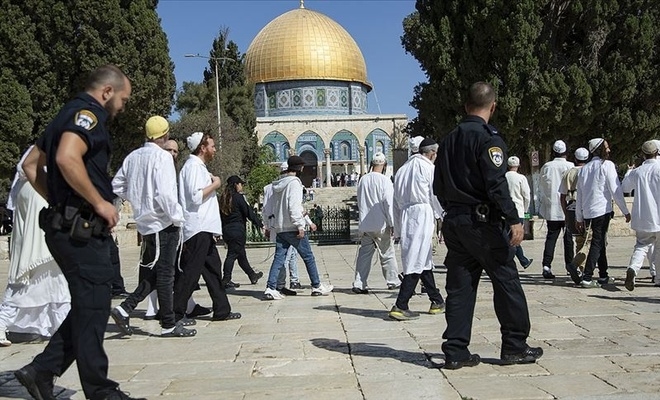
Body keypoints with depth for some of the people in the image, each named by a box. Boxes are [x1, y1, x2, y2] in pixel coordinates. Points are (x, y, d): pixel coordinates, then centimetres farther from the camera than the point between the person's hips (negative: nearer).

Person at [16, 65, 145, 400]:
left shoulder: (68, 115, 21)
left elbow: (34, 167, 24)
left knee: (88, 306, 15)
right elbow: (67, 158, -28)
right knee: (93, 307, -3)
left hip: (67, 225, 10)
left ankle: (41, 371, 17)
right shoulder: (88, 113, -10)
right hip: (82, 229, -10)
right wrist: (100, 202, -20)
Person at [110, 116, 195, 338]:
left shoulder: (133, 156, 7)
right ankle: (169, 325, 8)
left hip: (145, 222, 7)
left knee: (151, 273, 17)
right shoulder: (162, 156, -14)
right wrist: (176, 216, -11)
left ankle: (125, 309, 7)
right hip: (163, 223, -7)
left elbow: (117, 185, 14)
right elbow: (164, 192, -22)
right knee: (165, 274, 0)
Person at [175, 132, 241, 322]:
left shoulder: (199, 166, 20)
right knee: (190, 272, -7)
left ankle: (221, 310, 19)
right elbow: (195, 197, -22)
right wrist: (214, 185, -11)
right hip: (198, 229, -11)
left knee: (213, 269, 13)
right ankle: (176, 313, -1)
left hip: (204, 229, 11)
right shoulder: (193, 166, -11)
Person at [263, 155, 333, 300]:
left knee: (279, 258, 5)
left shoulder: (278, 184, 14)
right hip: (292, 228, -7)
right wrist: (300, 225, -18)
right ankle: (317, 287, 13)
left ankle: (270, 288, -3)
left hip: (279, 227, 7)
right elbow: (294, 205, -20)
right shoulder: (294, 182, -11)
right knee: (308, 257, 5)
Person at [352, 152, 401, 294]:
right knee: (387, 254, 7)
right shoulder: (385, 180, -9)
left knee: (364, 254, 8)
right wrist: (392, 224, -8)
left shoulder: (363, 180, 6)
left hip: (365, 225, 5)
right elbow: (389, 203, -12)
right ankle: (393, 281, 16)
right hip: (381, 224, -4)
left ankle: (359, 284, 5)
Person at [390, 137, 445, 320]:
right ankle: (400, 306, -10)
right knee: (416, 262, -7)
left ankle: (437, 301, 23)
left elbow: (396, 200, 17)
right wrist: (442, 216, 13)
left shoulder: (402, 169, 18)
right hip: (422, 214, -7)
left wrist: (398, 229, 19)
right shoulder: (428, 168, -1)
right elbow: (436, 195, -2)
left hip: (405, 216, 7)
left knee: (425, 260, 15)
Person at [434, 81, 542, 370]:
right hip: (483, 222, -7)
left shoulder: (449, 140, 13)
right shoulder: (488, 138, -10)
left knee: (459, 286, 8)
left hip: (454, 222, 7)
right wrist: (513, 219, -18)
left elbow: (438, 187, 16)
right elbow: (496, 184, -19)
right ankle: (514, 347, 13)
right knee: (506, 282, 5)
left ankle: (455, 352, 10)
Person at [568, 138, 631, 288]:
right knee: (597, 243, -7)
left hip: (587, 212, 7)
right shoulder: (607, 165, -5)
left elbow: (579, 195, 15)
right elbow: (616, 190, -9)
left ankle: (603, 276, 22)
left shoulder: (584, 168, 14)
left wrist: (579, 218, 20)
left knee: (600, 242, 16)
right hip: (602, 210, -7)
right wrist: (626, 211, -1)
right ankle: (586, 277, -14)